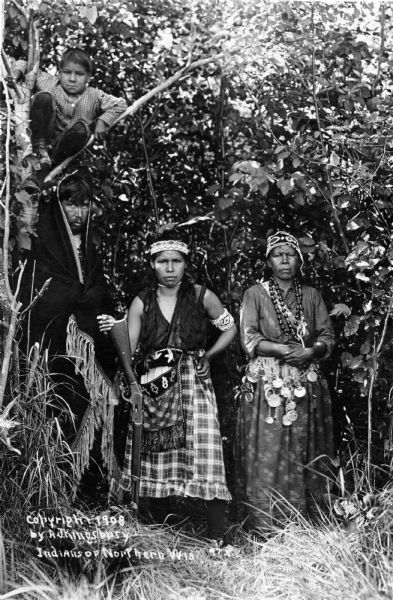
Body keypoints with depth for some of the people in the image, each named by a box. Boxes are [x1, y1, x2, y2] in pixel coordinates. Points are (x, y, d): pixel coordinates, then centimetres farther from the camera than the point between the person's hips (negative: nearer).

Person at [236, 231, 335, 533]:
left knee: (304, 454, 2)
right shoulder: (255, 294, 4)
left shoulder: (312, 295, 13)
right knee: (267, 454, -5)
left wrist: (311, 351, -12)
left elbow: (328, 335, 8)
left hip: (307, 385, 3)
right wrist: (285, 350, -15)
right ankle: (265, 525, 1)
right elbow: (250, 339, -4)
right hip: (268, 384, -3)